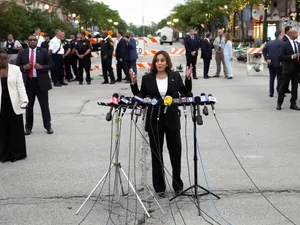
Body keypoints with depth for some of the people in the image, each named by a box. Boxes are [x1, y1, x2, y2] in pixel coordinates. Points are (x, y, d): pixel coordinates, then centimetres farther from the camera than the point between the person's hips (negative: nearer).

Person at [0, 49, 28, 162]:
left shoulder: (15, 69, -1)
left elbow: (20, 86, -4)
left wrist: (24, 100, -18)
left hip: (14, 103, -1)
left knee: (16, 128, 6)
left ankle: (17, 153, 17)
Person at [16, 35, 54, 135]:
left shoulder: (43, 52, 1)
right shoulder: (22, 53, 5)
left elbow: (50, 65, 1)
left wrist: (41, 67, -16)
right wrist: (24, 67, -11)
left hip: (41, 82, -2)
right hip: (28, 82, 2)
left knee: (44, 106, 5)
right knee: (28, 106, 10)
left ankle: (48, 126, 16)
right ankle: (28, 127, 20)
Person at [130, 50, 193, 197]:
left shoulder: (175, 77, 2)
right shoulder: (147, 78, 0)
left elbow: (186, 93, 3)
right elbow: (140, 97, 3)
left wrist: (188, 79, -10)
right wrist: (133, 84, -9)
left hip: (172, 119, 0)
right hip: (154, 120, 0)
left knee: (175, 152, 7)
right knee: (156, 153, 7)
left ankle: (177, 184, 24)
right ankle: (159, 186, 20)